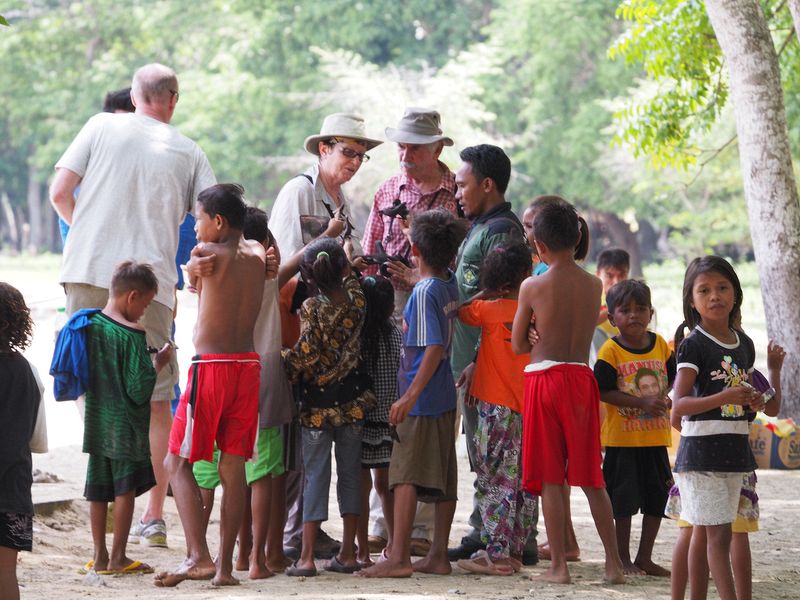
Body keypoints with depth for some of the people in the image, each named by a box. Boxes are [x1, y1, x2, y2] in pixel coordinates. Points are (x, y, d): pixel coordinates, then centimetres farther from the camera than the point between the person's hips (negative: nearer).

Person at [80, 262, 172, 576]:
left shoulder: (90, 326, 3)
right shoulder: (132, 335, -17)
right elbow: (139, 390, -19)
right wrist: (157, 364, -5)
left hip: (96, 420, 6)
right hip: (126, 424, -6)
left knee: (98, 489, 11)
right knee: (125, 488, 3)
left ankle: (100, 555, 17)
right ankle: (118, 558, 6)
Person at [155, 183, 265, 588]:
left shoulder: (206, 254, -6)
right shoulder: (257, 256, 8)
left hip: (211, 367, -6)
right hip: (248, 366, 6)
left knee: (178, 462, 1)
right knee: (233, 465, 6)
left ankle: (198, 556, -12)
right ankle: (225, 565, 5)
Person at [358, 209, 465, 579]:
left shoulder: (423, 292, -15)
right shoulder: (450, 285, 8)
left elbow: (434, 347, -22)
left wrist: (410, 396, -24)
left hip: (421, 397, -9)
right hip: (445, 396, 9)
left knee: (405, 474, -8)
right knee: (444, 478, 9)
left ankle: (399, 558, -11)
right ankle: (438, 556, 15)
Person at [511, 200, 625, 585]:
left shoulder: (533, 287, -7)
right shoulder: (594, 285, 3)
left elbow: (518, 345, 0)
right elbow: (585, 330, 10)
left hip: (545, 378, -4)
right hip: (582, 377, 4)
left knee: (550, 479, 1)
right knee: (591, 477, 10)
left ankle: (558, 565, 1)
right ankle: (613, 563, 9)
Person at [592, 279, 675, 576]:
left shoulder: (660, 345, 4)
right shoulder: (610, 351, -10)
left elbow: (673, 378, 13)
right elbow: (603, 392, -15)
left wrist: (667, 399, -9)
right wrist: (643, 403, -22)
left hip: (656, 437, 5)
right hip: (623, 438, -5)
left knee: (657, 499, 10)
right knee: (624, 501, 1)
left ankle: (644, 558, 23)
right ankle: (623, 559, 13)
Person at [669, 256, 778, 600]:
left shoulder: (744, 345, 10)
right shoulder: (693, 345, -10)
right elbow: (679, 405, -19)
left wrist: (753, 402, 2)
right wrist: (723, 398, -31)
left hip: (735, 451, 6)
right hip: (701, 451, -6)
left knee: (703, 533, 11)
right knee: (719, 534, -9)